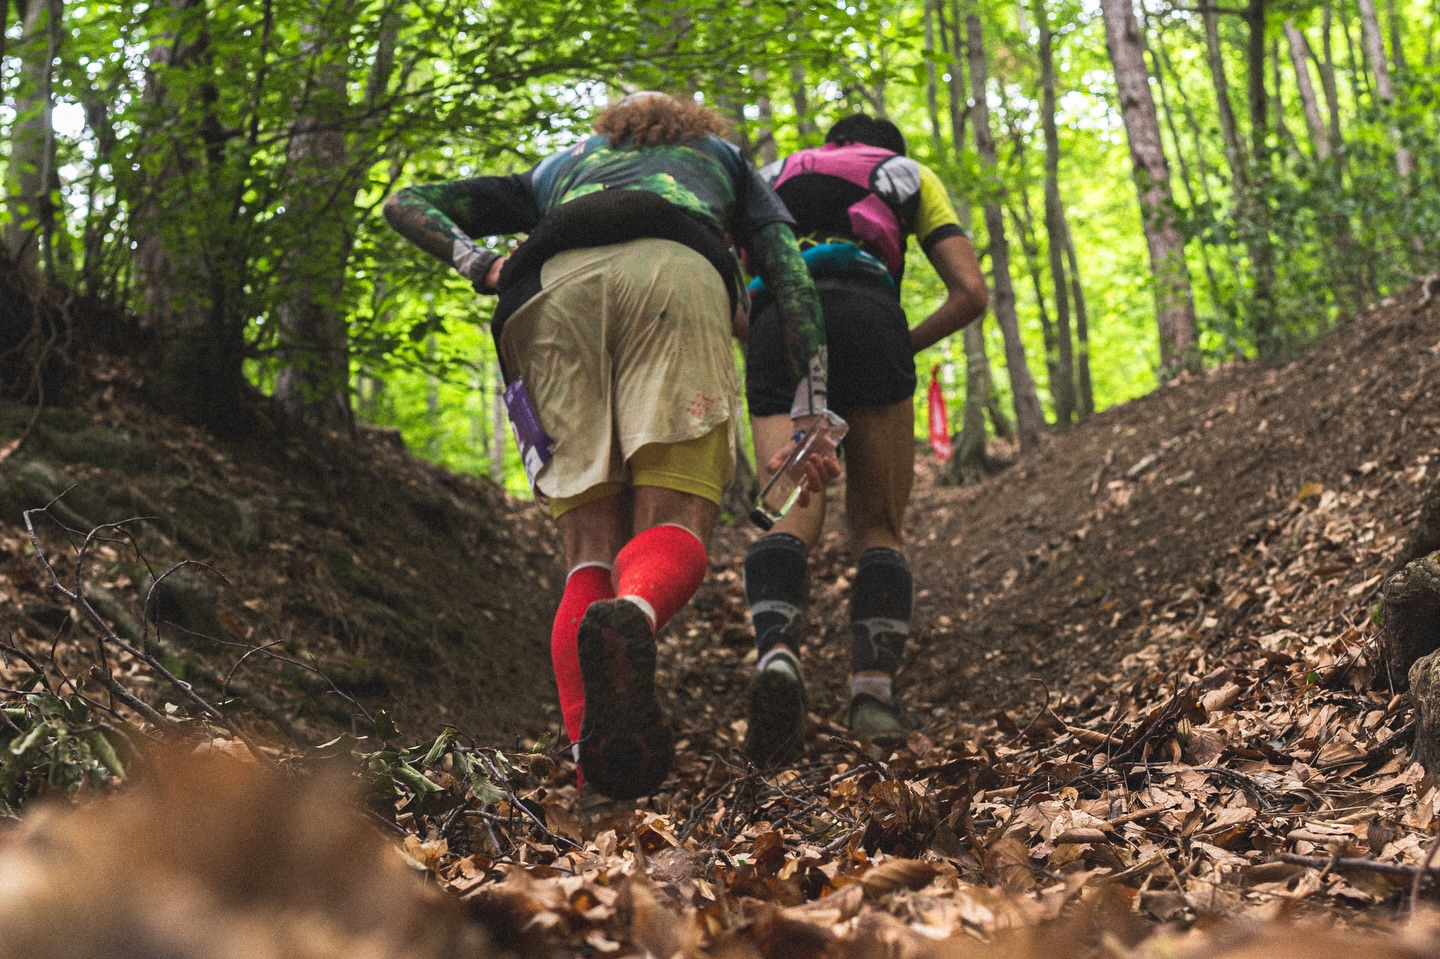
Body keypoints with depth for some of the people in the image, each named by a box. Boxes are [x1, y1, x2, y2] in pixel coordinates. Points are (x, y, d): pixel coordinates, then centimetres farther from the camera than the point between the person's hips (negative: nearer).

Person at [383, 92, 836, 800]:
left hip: (551, 287, 2)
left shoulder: (562, 165, 44)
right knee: (673, 529, -7)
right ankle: (631, 619, -42)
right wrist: (807, 416, 18)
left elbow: (407, 204, 34)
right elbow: (791, 279, 23)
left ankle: (594, 755, -18)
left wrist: (486, 268, 19)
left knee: (589, 553, 3)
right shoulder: (726, 159, 41)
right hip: (678, 272, -2)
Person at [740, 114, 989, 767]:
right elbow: (971, 293, 18)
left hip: (776, 320, 2)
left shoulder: (771, 177, 37)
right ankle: (875, 687, -14)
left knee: (792, 521, -8)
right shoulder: (910, 176, 31)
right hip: (865, 314, -1)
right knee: (880, 527, 6)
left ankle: (776, 653, -37)